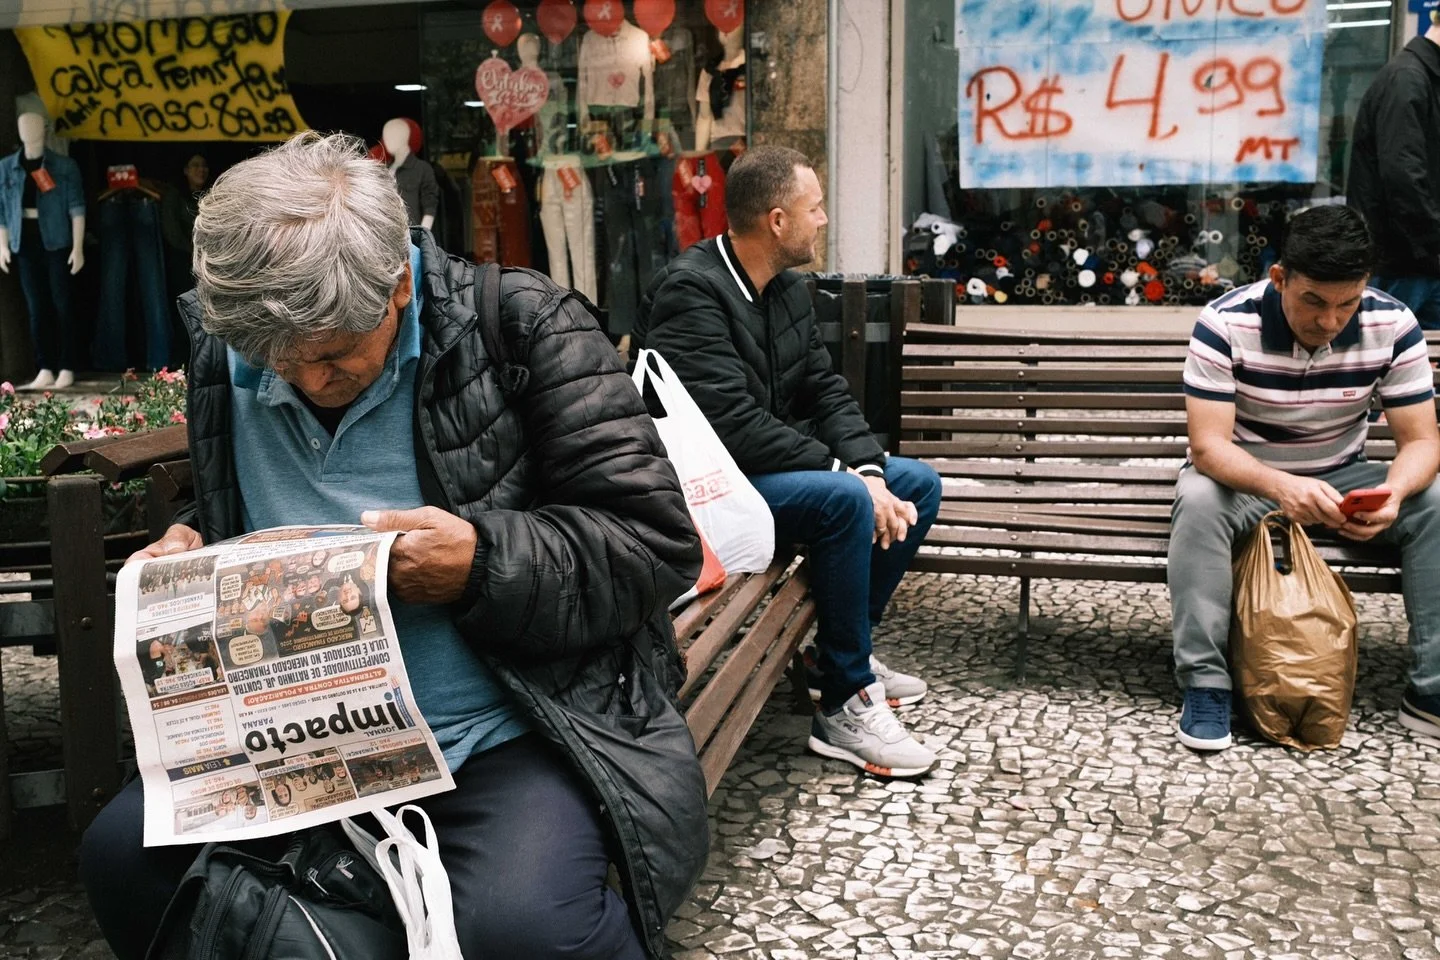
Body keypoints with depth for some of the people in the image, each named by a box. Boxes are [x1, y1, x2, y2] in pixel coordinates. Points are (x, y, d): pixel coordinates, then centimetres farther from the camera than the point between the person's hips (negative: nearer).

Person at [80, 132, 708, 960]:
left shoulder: (522, 329, -11)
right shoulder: (225, 361, 4)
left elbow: (657, 542, -12)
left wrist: (481, 562, -24)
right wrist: (189, 546, 3)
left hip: (514, 733, -5)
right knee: (120, 853, -12)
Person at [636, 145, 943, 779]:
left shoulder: (787, 287, 9)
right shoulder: (692, 291, -20)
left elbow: (825, 391, 8)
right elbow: (734, 424, -27)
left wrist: (871, 470, -10)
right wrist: (848, 475, -24)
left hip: (779, 465, 10)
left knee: (918, 484, 5)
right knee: (843, 501, -31)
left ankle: (846, 648, 14)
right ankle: (844, 707, -18)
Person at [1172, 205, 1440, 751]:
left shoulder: (1392, 325, -14)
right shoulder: (1226, 323, -23)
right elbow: (1207, 445, -27)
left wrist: (1394, 493, -35)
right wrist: (1280, 485, -47)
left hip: (1343, 479, 3)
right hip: (1245, 479, -3)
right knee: (1197, 498, -35)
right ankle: (1204, 682, -27)